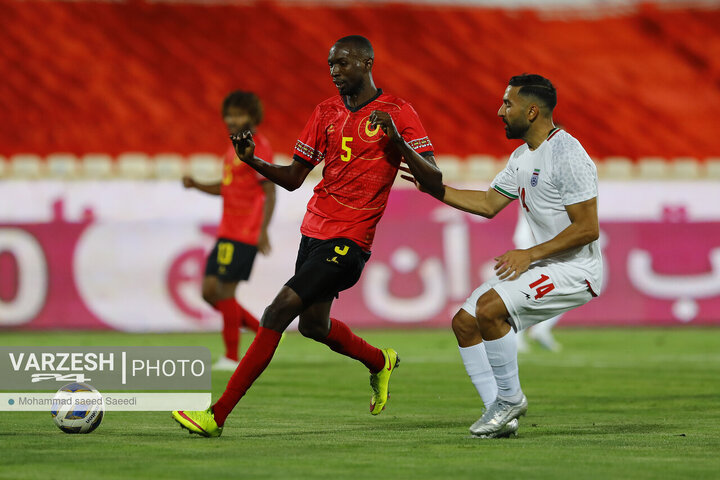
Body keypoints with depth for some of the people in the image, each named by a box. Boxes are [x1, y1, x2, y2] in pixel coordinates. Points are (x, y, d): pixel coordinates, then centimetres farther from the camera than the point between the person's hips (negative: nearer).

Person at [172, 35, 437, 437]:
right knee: (313, 324, 15)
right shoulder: (326, 113, 13)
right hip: (314, 230, 8)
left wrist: (402, 146, -28)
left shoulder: (397, 113, -5)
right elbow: (293, 178, 15)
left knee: (280, 310, -15)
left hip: (349, 239, -8)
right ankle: (381, 362, 46)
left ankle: (217, 416, -15)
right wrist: (252, 161, -3)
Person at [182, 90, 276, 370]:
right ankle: (264, 331, 16)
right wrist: (196, 185, 10)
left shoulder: (258, 148, -10)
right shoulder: (236, 147, 17)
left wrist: (263, 230, -22)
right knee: (209, 291, 6)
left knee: (225, 290, -9)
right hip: (227, 232, 9)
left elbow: (270, 192, -14)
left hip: (244, 235, -9)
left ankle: (232, 357, 0)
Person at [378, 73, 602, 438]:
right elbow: (489, 203, 21)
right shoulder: (522, 157, 12)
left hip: (575, 271, -10)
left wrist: (530, 254, -22)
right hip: (541, 266, 10)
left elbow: (588, 228, -21)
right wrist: (436, 191, 13)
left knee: (489, 306, -27)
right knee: (464, 323, 3)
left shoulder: (567, 154, -18)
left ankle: (511, 397, -9)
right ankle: (501, 415, 5)